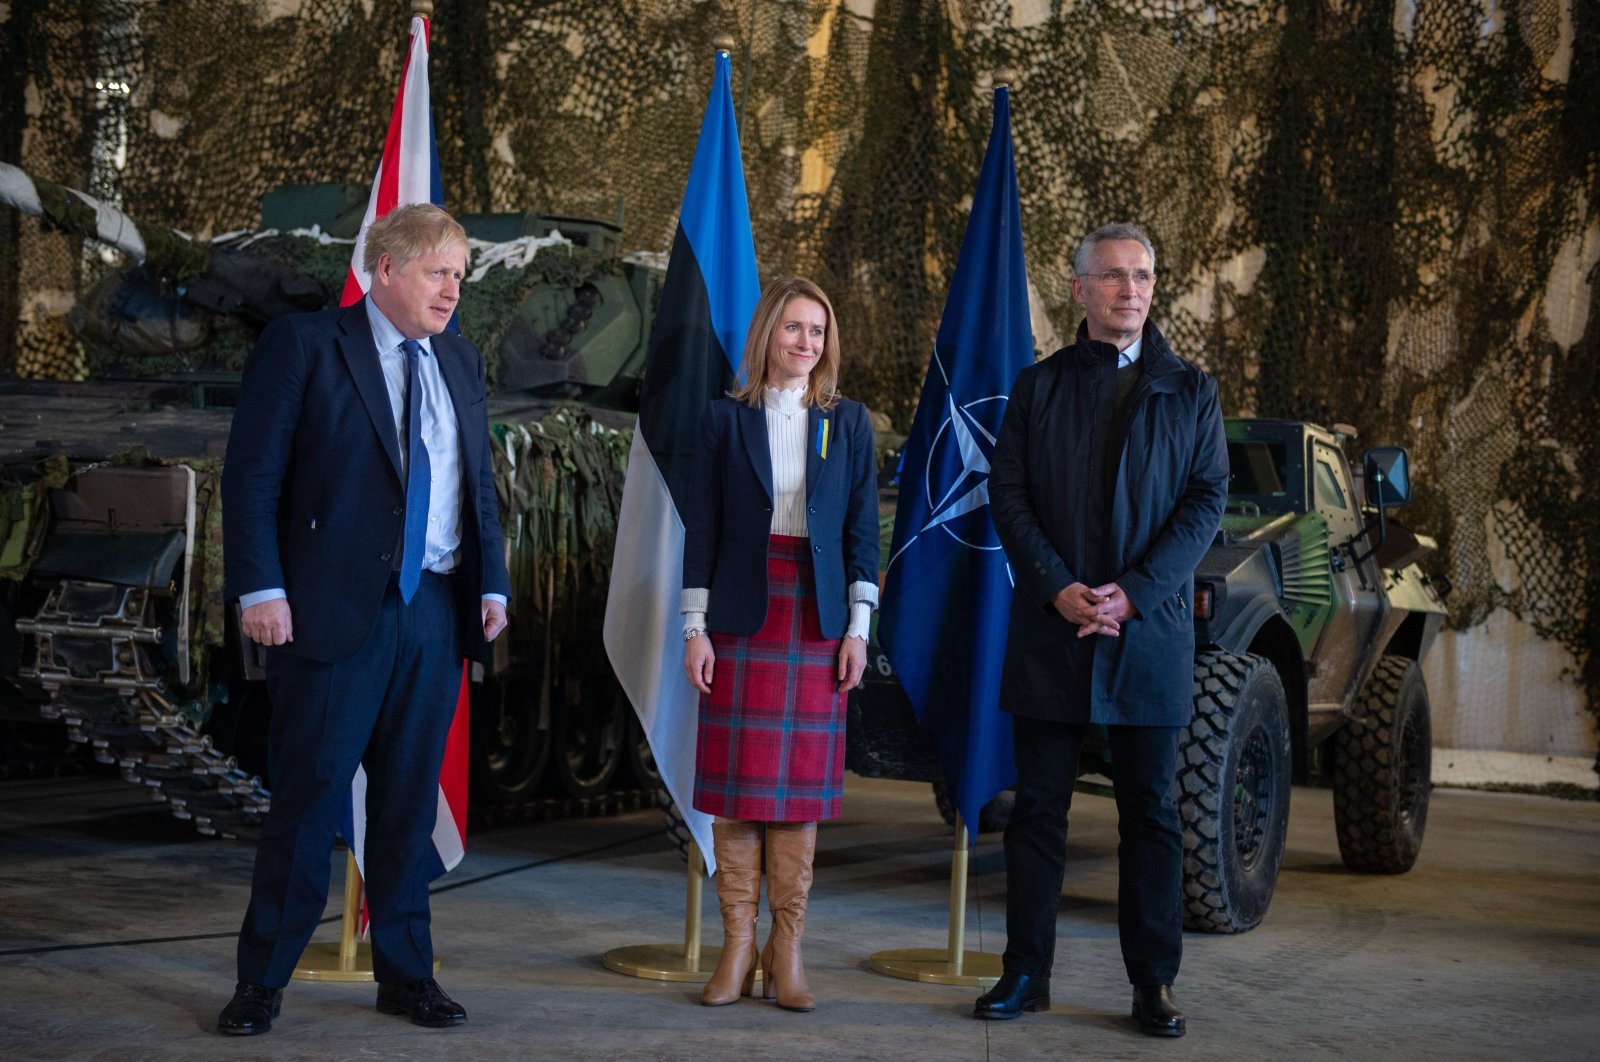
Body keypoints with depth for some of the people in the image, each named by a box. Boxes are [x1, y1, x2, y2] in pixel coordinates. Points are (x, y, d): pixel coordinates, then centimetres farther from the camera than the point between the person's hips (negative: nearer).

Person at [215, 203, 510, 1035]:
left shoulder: (460, 363, 15)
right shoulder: (302, 346, -2)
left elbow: (479, 485, 19)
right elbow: (252, 474, -6)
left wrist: (492, 584, 8)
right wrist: (261, 588, -14)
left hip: (436, 614, 5)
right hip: (334, 612, -5)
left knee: (410, 802, 10)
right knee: (307, 797, -1)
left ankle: (405, 974, 20)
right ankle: (262, 981, 11)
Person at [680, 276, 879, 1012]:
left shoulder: (847, 422, 7)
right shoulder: (727, 419, 5)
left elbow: (862, 529, 6)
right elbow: (702, 528, 3)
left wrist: (857, 627, 0)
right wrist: (695, 627, -3)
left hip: (816, 616, 1)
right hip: (742, 613, -1)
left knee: (802, 784, 2)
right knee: (736, 784, 0)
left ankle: (786, 951, 9)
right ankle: (737, 946, 8)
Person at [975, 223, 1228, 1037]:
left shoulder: (1189, 391, 8)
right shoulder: (1038, 388, 10)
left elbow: (1206, 502, 0)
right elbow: (1009, 497, 3)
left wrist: (1133, 594, -11)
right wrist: (1058, 589, -11)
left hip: (1150, 631, 0)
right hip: (1049, 633, 1)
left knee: (1150, 812, 4)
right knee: (1038, 807, 4)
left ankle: (1153, 984, 10)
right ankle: (1025, 972, 12)